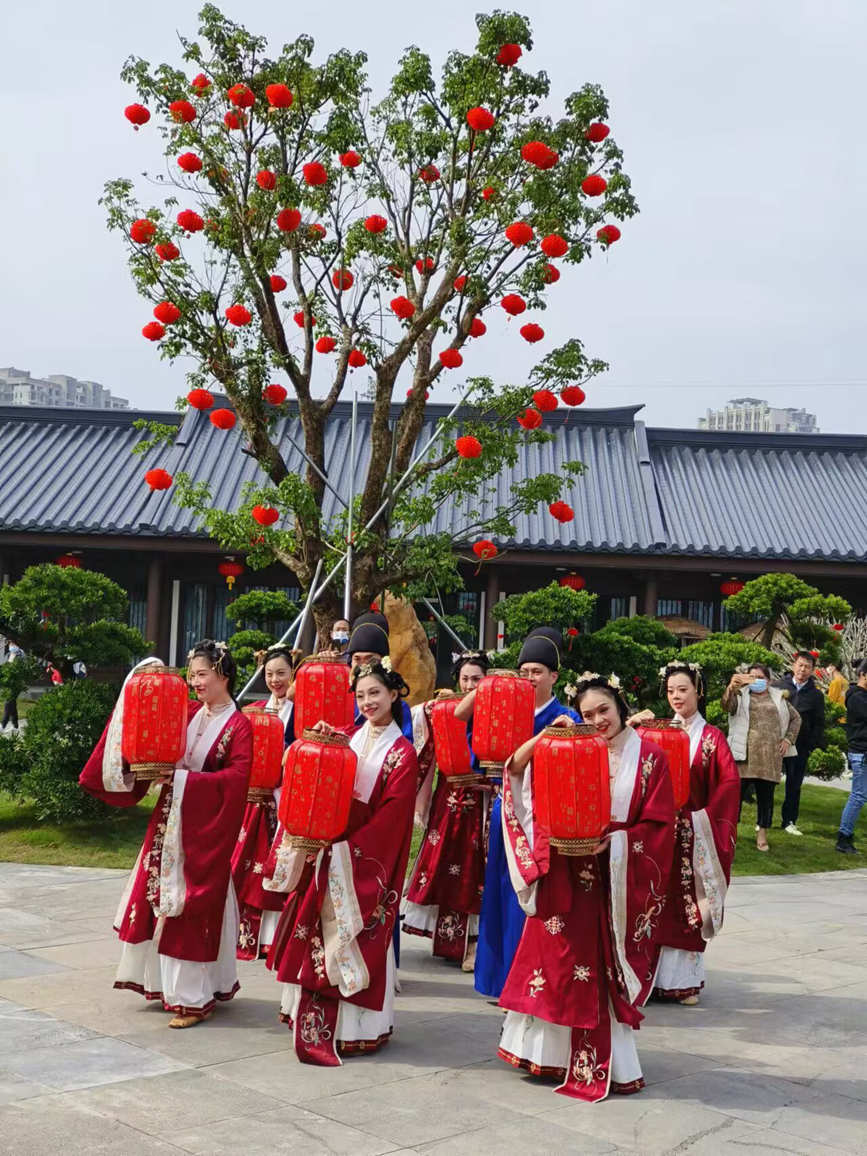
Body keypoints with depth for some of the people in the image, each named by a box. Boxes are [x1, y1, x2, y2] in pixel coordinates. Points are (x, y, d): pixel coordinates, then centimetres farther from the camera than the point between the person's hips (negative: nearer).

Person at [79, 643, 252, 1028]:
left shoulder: (239, 727, -8)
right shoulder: (187, 714, 8)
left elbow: (236, 779, -18)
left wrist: (182, 778, -20)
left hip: (203, 830, -6)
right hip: (169, 822, 6)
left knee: (194, 907, -1)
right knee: (161, 898, 10)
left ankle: (196, 997, 9)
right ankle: (170, 984, 23)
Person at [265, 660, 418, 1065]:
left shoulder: (402, 754, -5)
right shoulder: (347, 738, 9)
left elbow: (391, 816, -11)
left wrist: (349, 847, -16)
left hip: (366, 858, -4)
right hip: (328, 852, 4)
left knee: (351, 942, -1)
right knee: (320, 936, 5)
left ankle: (352, 1027, 10)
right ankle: (312, 1023, 15)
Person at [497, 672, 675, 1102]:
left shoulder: (649, 758, -1)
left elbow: (658, 825, -5)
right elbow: (516, 770, -3)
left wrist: (613, 839, -18)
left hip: (618, 878, -2)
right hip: (566, 876, 2)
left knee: (603, 969, 3)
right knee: (556, 958, 4)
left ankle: (604, 1061, 15)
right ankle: (551, 1050, 17)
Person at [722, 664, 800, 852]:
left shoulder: (779, 698, 14)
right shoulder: (741, 695, 5)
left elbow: (796, 718, 23)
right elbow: (727, 705, -16)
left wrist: (788, 739, 8)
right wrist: (731, 687, -38)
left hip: (769, 757, 2)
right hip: (744, 756, -2)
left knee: (766, 796, 6)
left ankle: (762, 835, 14)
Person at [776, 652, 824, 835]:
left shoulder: (816, 694, 4)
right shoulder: (779, 686, 0)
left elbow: (819, 724, 8)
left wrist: (812, 745, -2)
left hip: (800, 746, 1)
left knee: (794, 785, 7)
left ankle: (789, 821, 16)